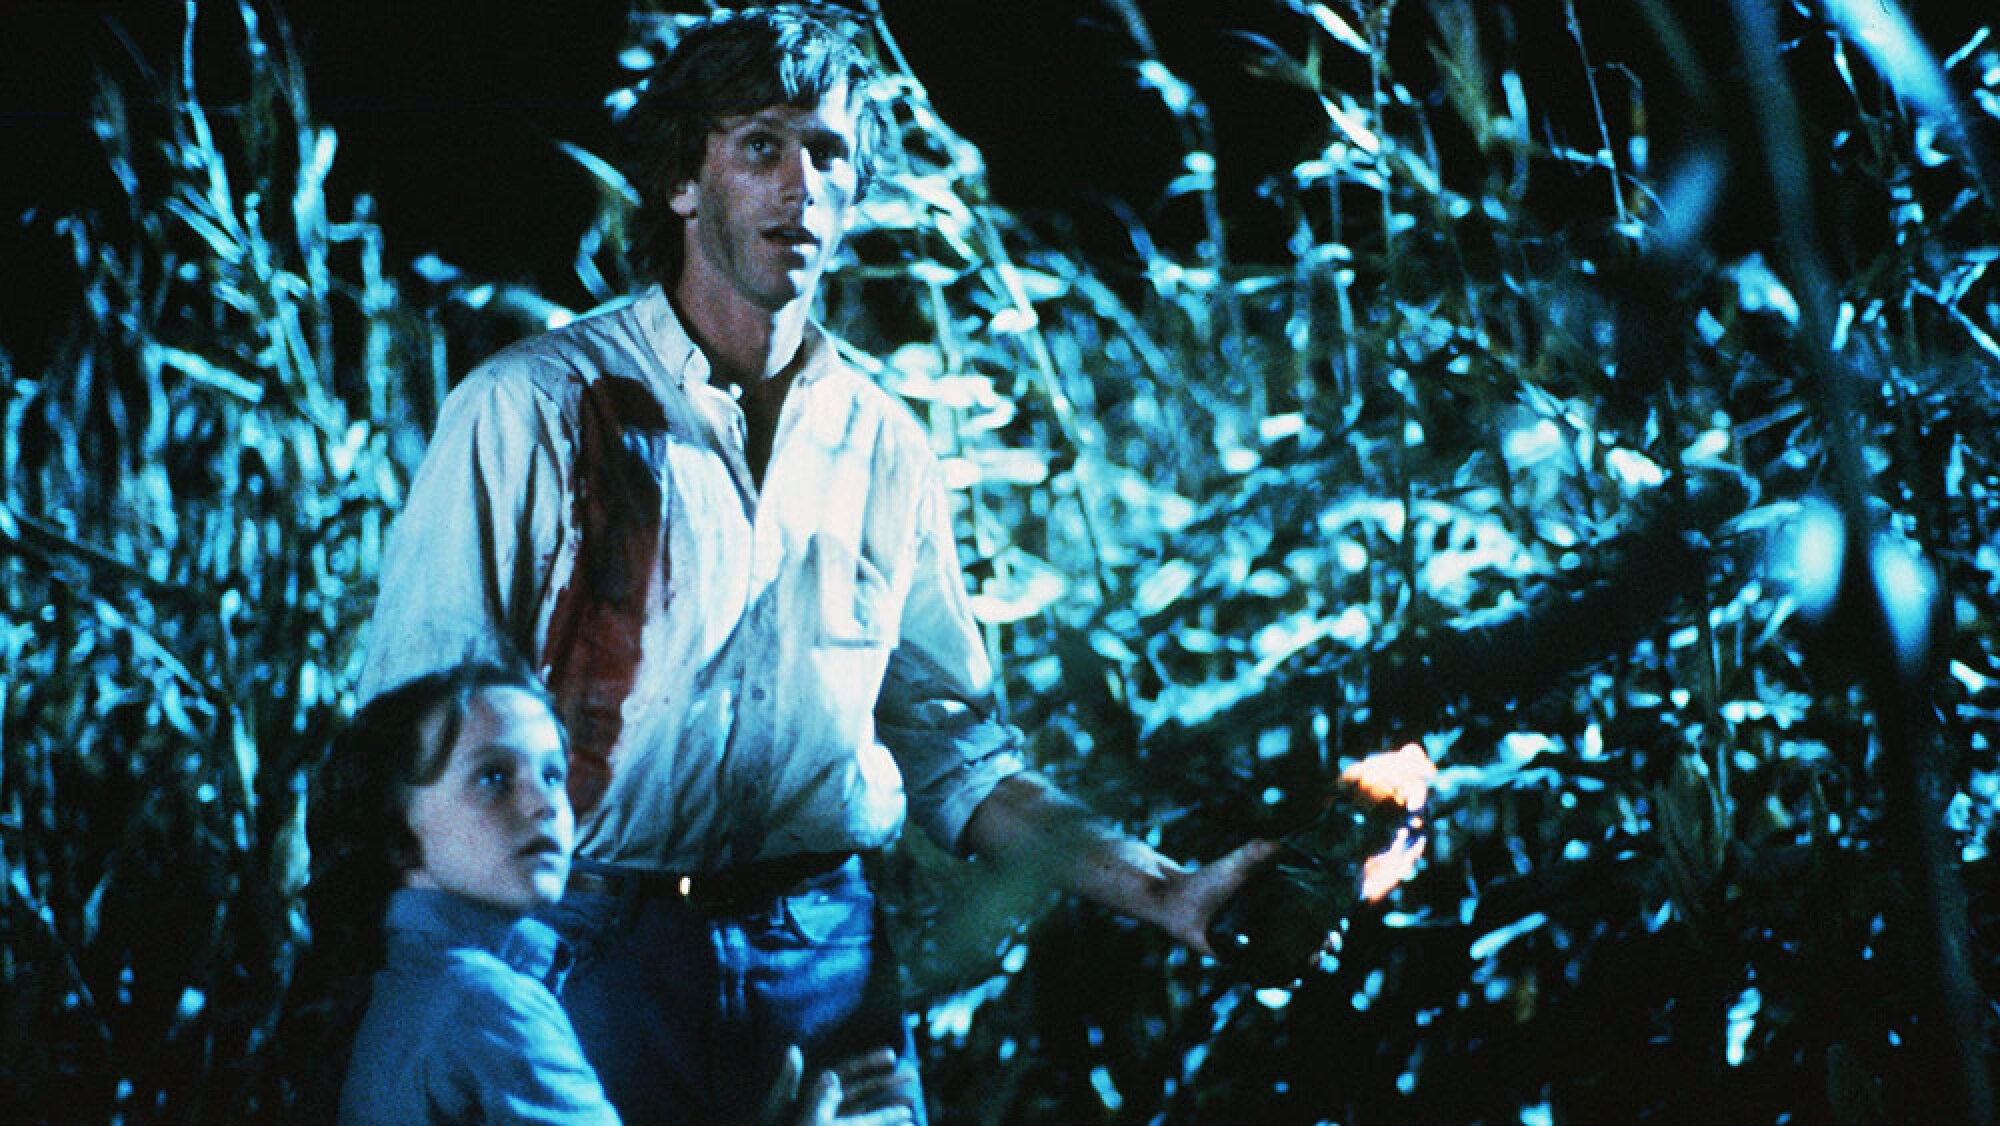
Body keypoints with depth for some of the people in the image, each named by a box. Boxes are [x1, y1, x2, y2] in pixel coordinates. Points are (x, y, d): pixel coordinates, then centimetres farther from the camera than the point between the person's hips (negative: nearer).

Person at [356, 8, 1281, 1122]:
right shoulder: (529, 412, -3)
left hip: (825, 950, 4)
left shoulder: (886, 450, 10)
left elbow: (951, 744, 14)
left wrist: (1164, 892, 3)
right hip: (594, 949, -3)